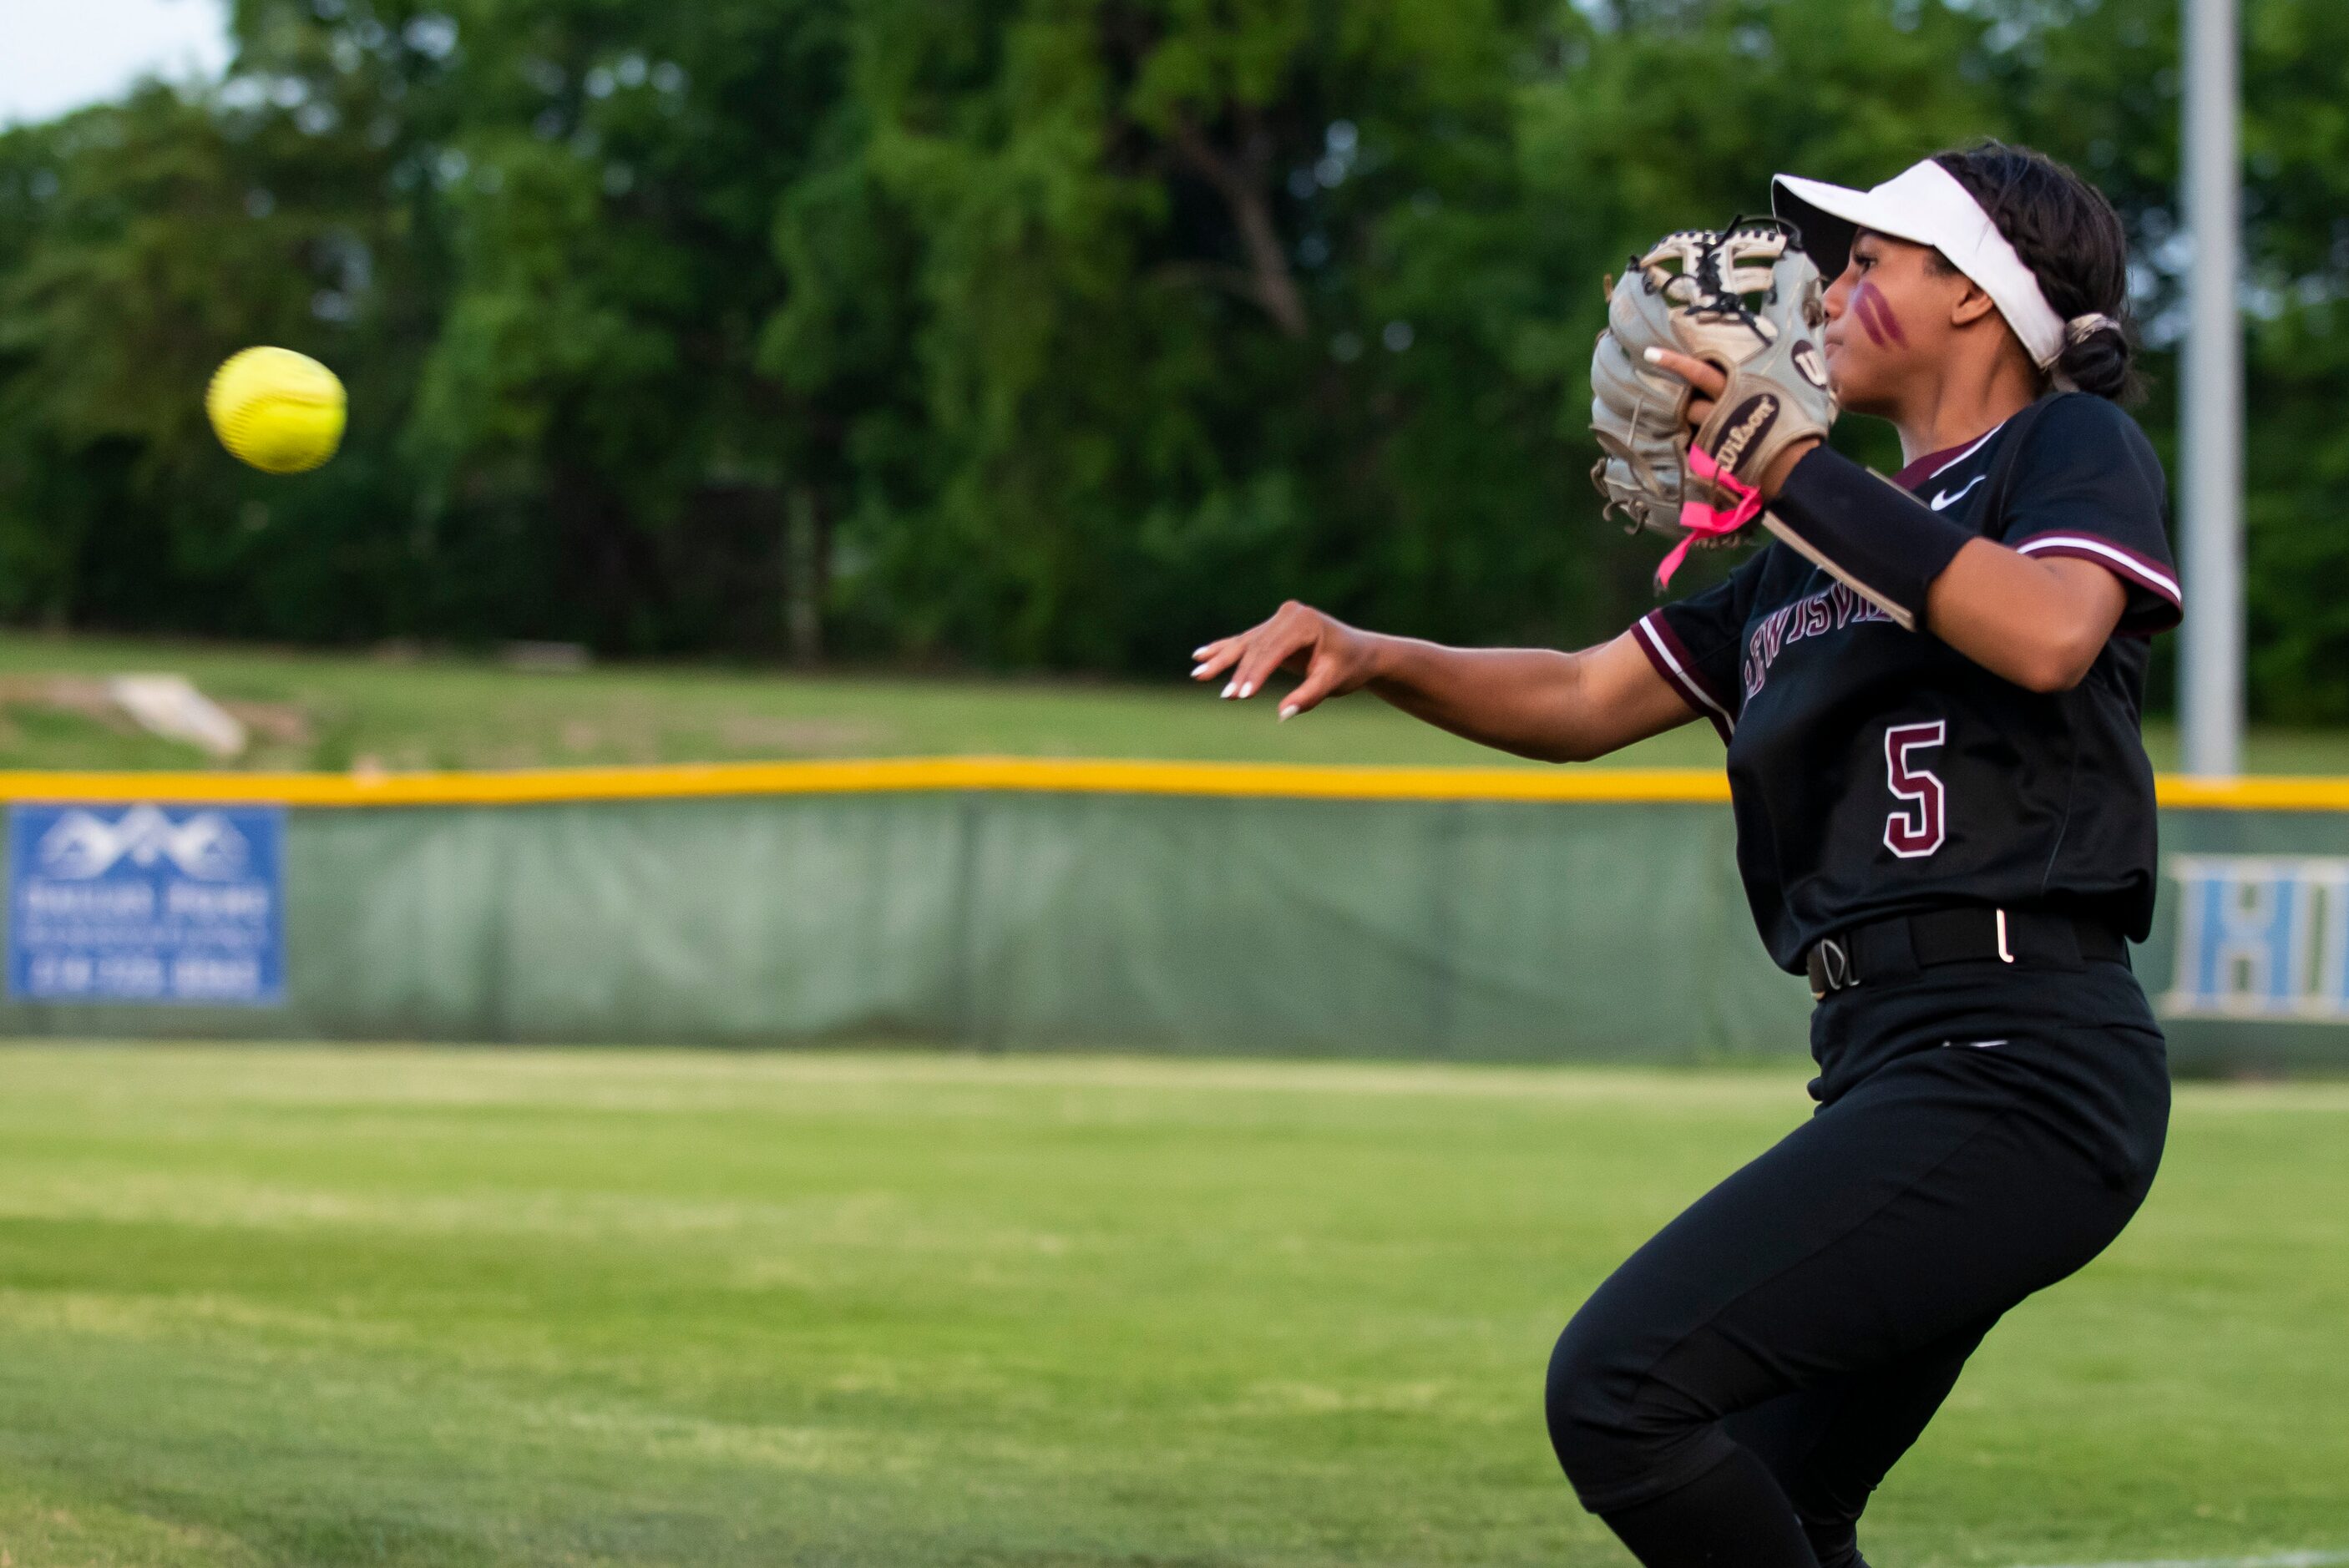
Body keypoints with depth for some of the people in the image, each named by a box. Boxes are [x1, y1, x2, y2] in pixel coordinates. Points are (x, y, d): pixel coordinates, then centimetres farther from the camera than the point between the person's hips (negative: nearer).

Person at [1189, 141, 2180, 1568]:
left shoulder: (2072, 448, 2)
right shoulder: (1822, 557, 25)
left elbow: (2048, 635, -20)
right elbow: (1583, 701, 25)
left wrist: (1796, 469, -18)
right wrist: (1371, 657, 8)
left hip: (2014, 1068, -9)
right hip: (1892, 1072, 9)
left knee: (1622, 1390, -20)